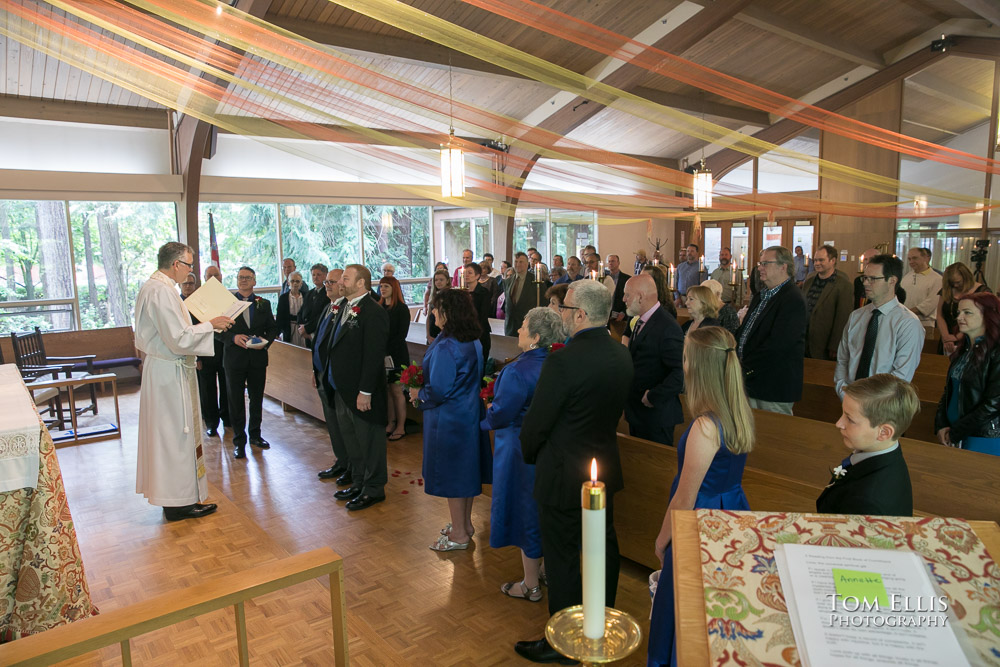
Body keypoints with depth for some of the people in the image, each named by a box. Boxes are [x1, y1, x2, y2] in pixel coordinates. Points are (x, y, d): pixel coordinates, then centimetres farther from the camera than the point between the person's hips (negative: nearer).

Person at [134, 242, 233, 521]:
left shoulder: (153, 286, 11)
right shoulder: (162, 291, -22)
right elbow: (179, 339, -25)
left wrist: (201, 323, 15)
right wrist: (210, 325, -16)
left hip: (160, 368, 11)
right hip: (170, 372, -11)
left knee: (167, 432, 18)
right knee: (176, 433, -2)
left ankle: (167, 490, 30)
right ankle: (179, 501, 9)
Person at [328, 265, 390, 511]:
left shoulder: (373, 312, -18)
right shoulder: (342, 307, 9)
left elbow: (373, 356, -21)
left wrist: (365, 392, -21)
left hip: (362, 392, -9)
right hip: (342, 389, 9)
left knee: (369, 441, 6)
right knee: (351, 439, 20)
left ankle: (374, 489, 20)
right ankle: (358, 483, 36)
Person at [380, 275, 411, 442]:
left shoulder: (401, 308, -6)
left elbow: (402, 334, -11)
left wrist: (387, 352, -16)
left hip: (396, 355, -5)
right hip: (382, 355, 5)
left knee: (396, 391, 0)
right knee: (387, 390, 7)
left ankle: (400, 427, 8)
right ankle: (391, 423, 18)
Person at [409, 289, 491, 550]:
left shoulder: (445, 347, -25)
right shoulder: (473, 342, 3)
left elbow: (439, 390, -26)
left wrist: (419, 394, -5)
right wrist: (426, 387, 17)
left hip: (449, 419, -9)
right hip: (470, 413, 9)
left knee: (451, 474, 5)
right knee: (466, 471, 19)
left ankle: (459, 534, 18)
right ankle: (465, 524, 34)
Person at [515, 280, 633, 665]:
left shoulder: (563, 361, -26)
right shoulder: (622, 356, -1)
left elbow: (536, 422, -18)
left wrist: (529, 454, 2)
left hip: (564, 475, -8)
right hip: (605, 469, 8)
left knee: (563, 559, 7)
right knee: (603, 546, 22)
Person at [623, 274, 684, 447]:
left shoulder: (667, 328, -22)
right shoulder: (640, 321, 10)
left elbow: (680, 372, -27)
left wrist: (653, 397, -21)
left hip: (656, 414, -9)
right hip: (637, 413, 9)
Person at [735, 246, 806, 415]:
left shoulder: (793, 300, -15)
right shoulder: (761, 296, 15)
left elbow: (777, 345, -23)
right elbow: (743, 331, 17)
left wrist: (746, 366, -17)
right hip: (751, 382, 8)